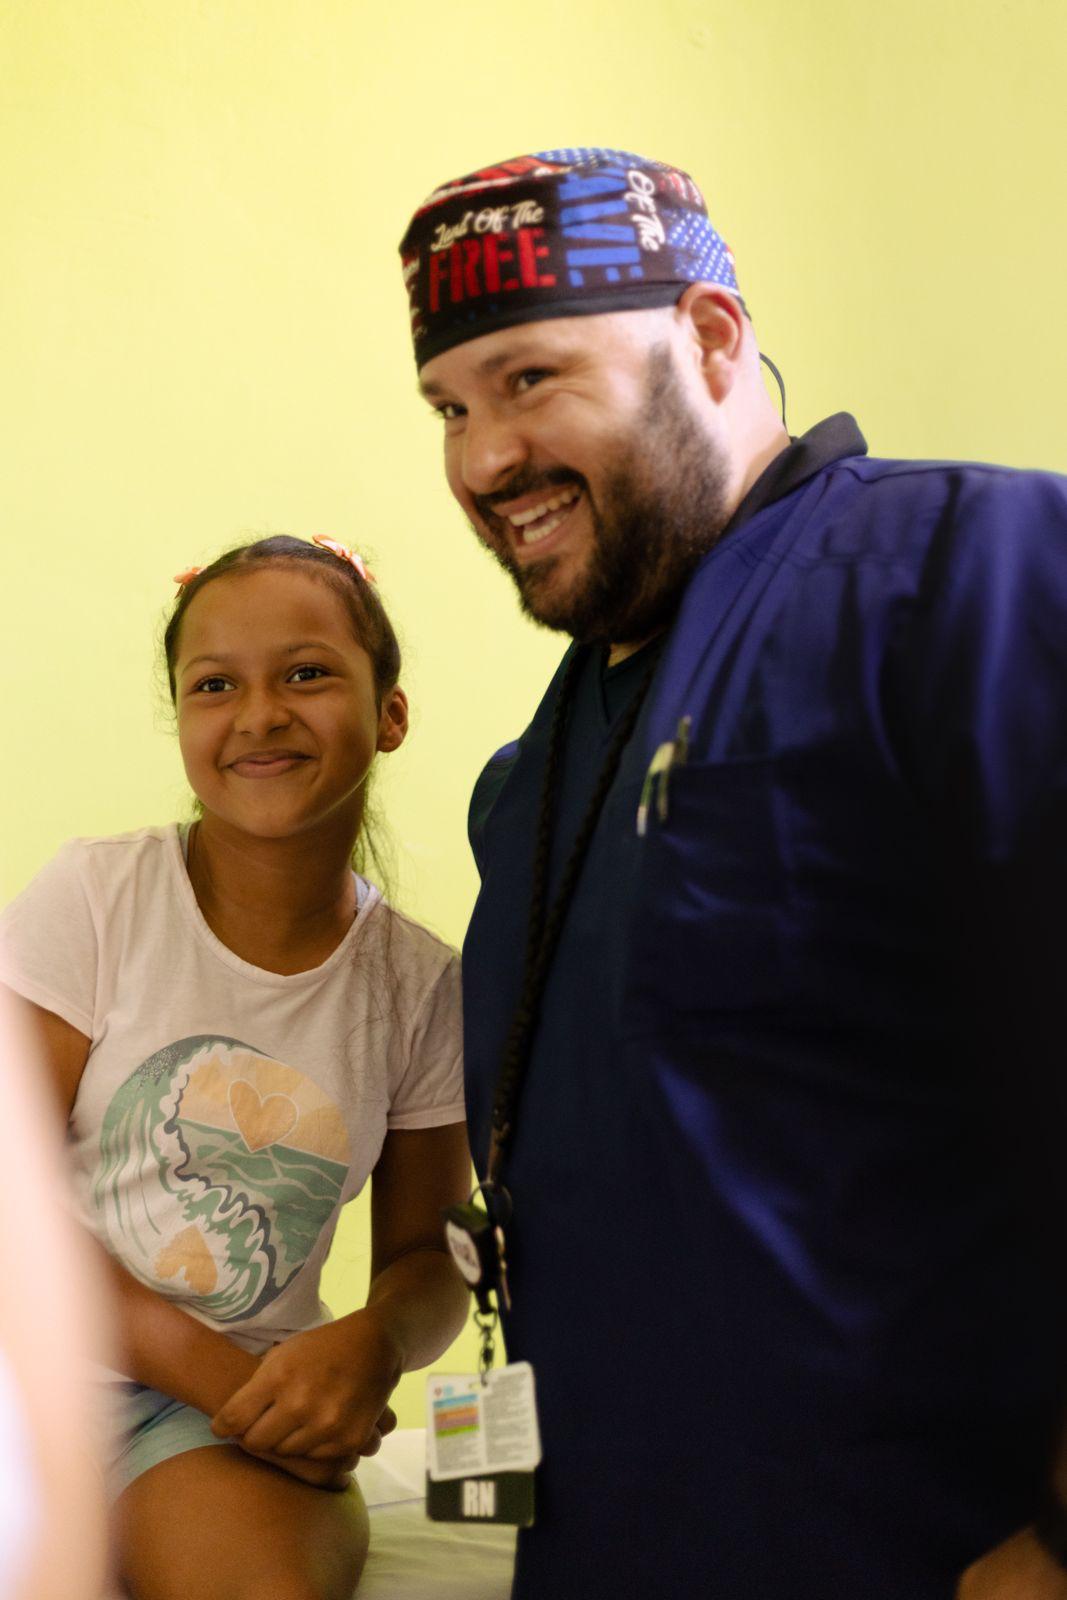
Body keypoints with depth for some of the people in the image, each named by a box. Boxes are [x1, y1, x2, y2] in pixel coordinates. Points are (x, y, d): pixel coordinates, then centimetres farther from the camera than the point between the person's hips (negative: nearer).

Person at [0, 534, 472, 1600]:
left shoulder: (418, 984, 2)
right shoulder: (97, 897, -5)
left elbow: (425, 1253, 8)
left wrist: (373, 1343, -16)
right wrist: (212, 1371, -17)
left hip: (248, 1412, 2)